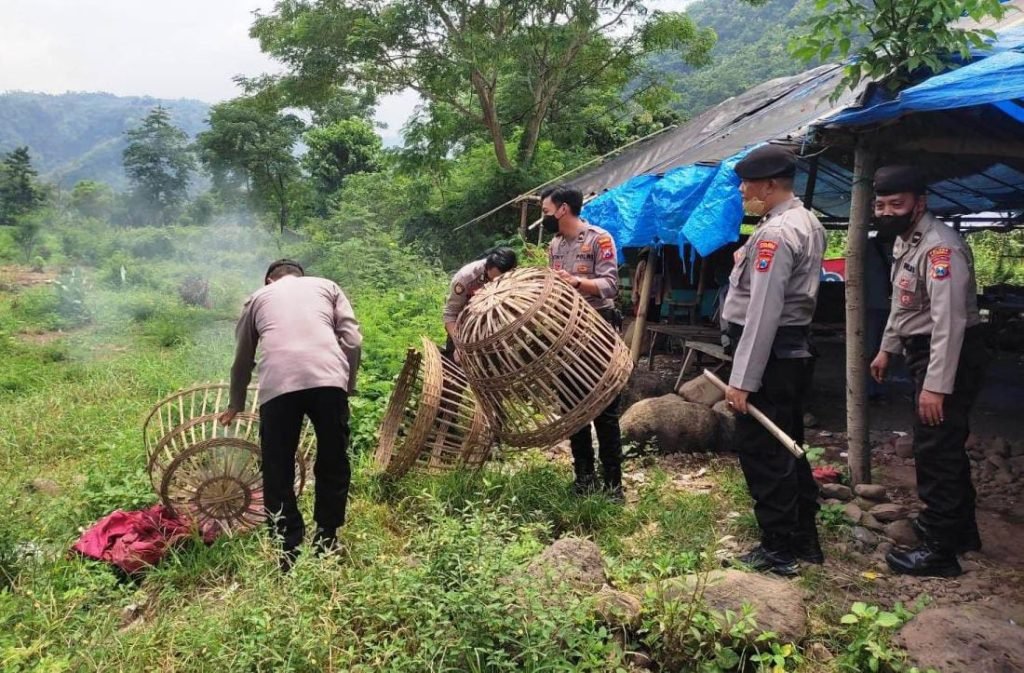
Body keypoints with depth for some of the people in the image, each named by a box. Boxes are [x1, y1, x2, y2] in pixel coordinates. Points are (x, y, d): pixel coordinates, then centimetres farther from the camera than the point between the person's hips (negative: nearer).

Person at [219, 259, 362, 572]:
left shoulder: (259, 296, 30)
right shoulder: (326, 286, 28)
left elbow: (242, 360, 36)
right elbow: (353, 340, 13)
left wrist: (236, 405, 50)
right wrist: (347, 386, 20)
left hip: (278, 384, 0)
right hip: (328, 378, 0)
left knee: (278, 472, 13)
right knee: (333, 465, 17)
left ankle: (291, 553, 16)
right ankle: (326, 544, 24)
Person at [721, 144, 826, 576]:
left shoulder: (775, 234, -18)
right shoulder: (807, 223, 14)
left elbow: (763, 313, -23)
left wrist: (742, 380, -23)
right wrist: (748, 263, 8)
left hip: (769, 356, -10)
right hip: (795, 350, 10)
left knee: (761, 454, -2)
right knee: (788, 449, 17)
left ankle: (779, 550, 7)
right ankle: (805, 541, 27)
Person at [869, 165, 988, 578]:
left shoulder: (939, 247, -23)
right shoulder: (904, 240, 9)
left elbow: (949, 320, -29)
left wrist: (936, 385, -31)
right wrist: (887, 349, 24)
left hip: (950, 356, -10)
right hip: (925, 353, 10)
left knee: (935, 450, -5)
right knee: (945, 446, 20)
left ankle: (939, 550, 5)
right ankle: (962, 530, 36)